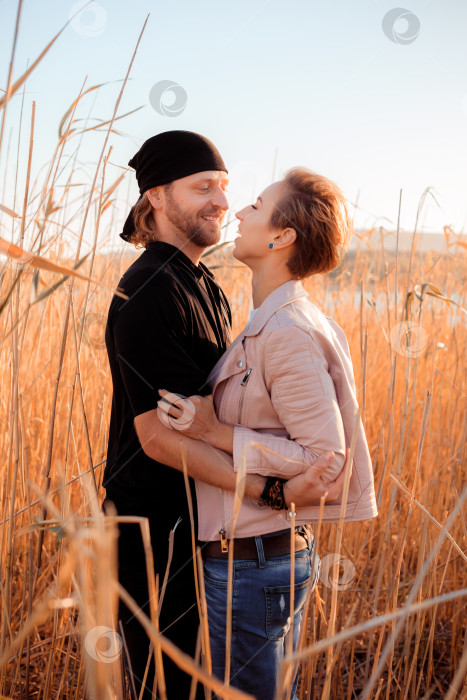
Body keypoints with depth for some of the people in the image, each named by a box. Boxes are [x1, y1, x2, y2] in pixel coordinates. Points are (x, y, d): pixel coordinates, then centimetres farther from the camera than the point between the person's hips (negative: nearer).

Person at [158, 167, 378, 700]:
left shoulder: (289, 332, -22)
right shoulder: (278, 323, 8)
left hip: (251, 562, -9)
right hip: (280, 553, 9)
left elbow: (327, 460, -23)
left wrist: (215, 433, -22)